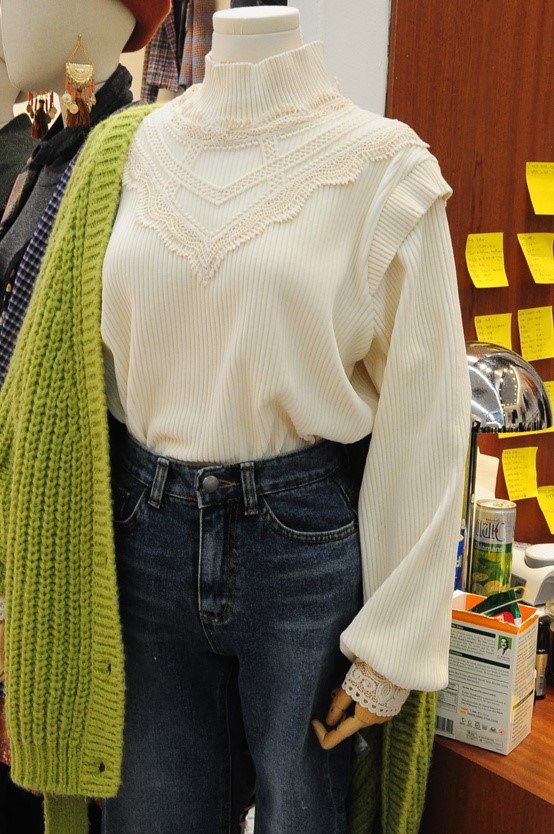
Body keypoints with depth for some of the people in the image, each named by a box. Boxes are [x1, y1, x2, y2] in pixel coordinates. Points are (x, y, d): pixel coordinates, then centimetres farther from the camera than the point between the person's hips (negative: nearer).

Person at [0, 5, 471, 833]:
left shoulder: (381, 168, -6)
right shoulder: (126, 151, 5)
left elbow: (424, 419, -7)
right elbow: (73, 362, 8)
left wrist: (394, 641, -7)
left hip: (307, 543, -2)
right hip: (141, 531, 3)